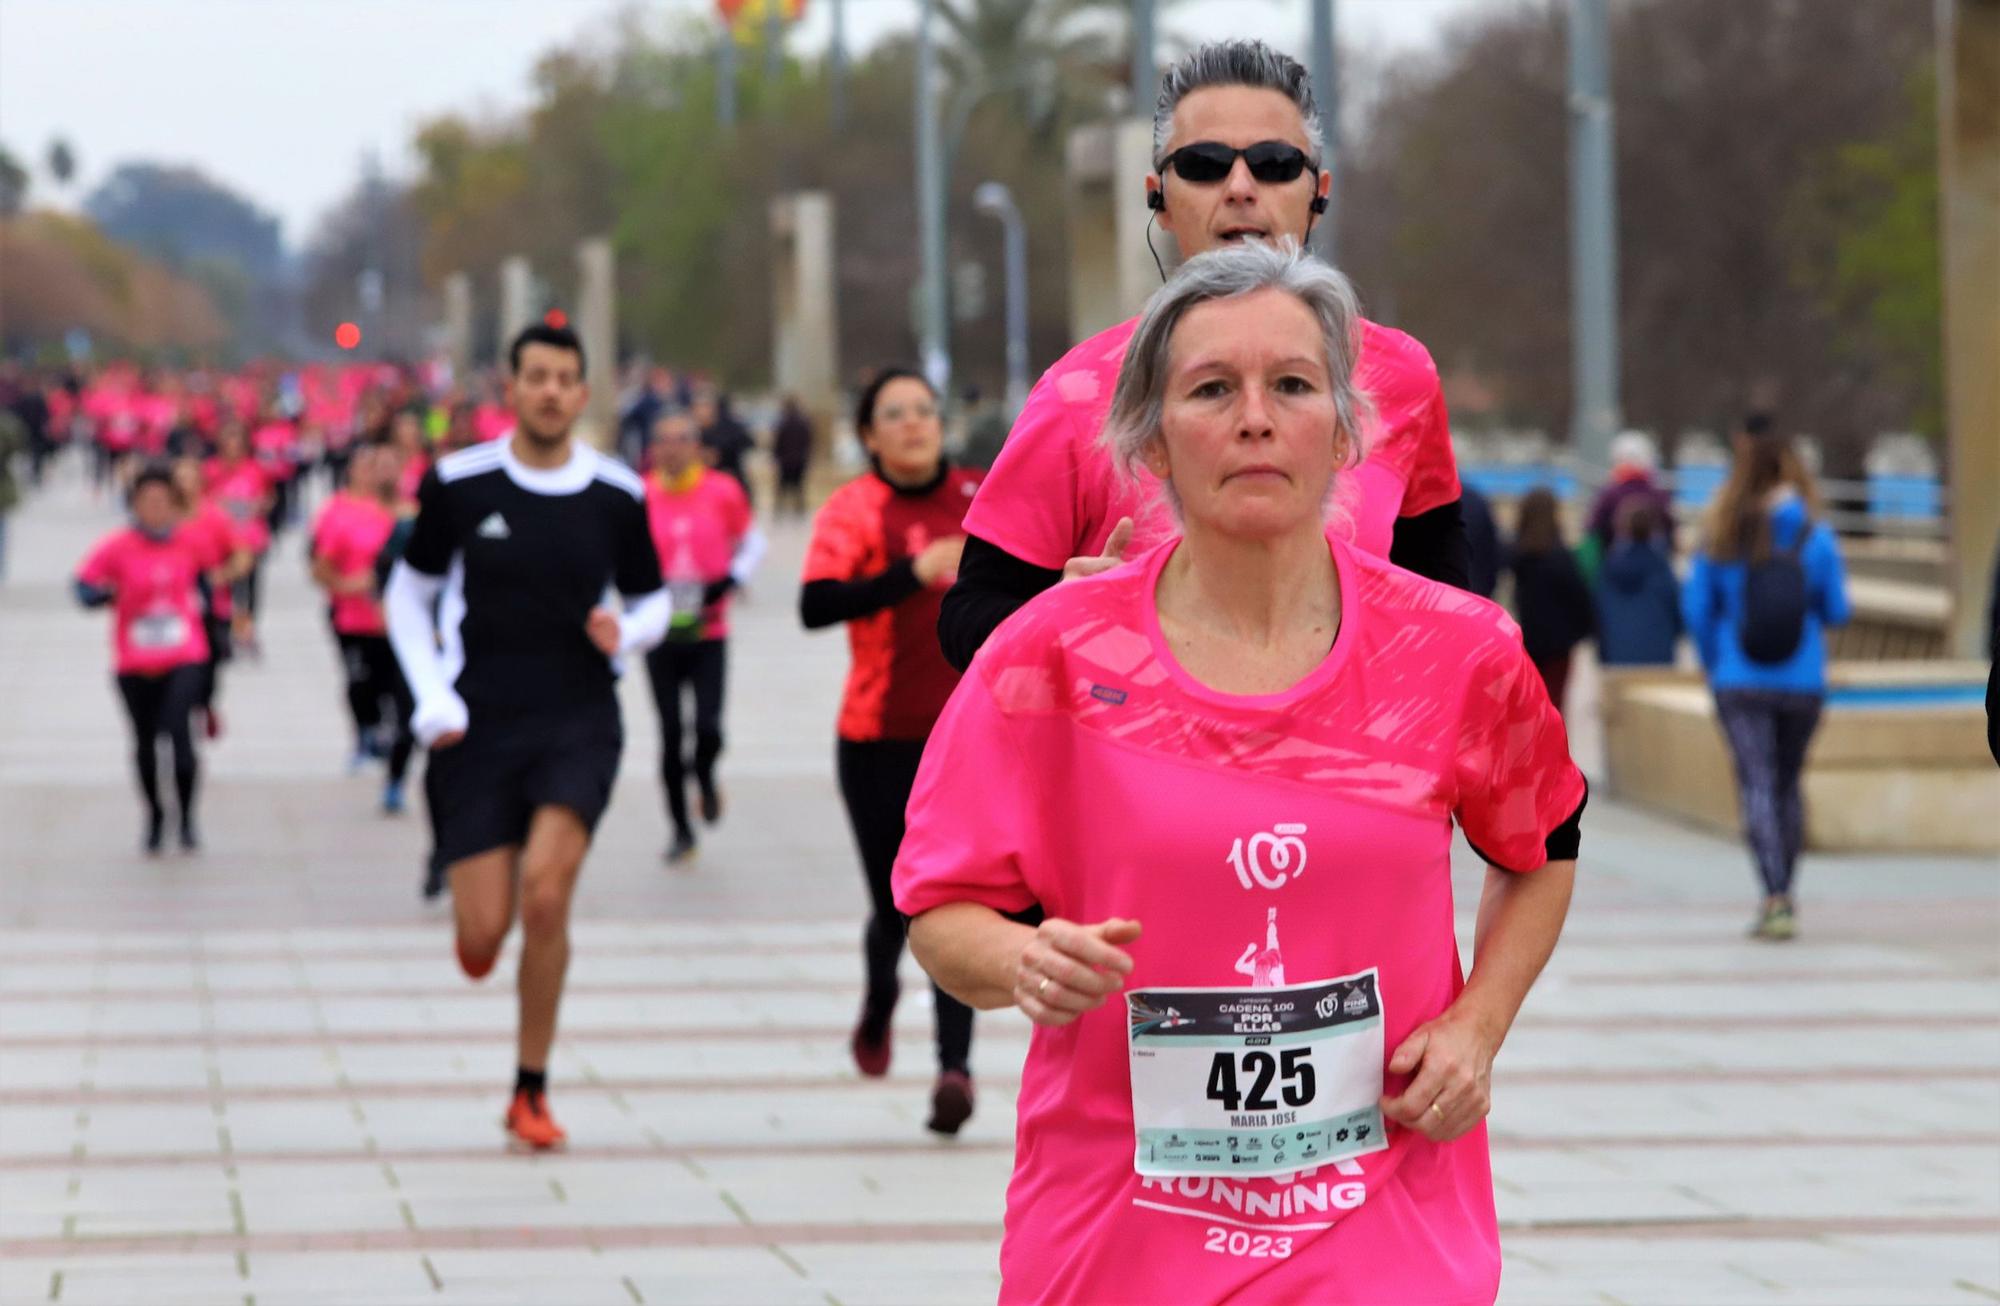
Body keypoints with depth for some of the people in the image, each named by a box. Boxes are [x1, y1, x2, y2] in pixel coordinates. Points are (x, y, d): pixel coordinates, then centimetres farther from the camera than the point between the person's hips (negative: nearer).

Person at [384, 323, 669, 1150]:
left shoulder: (618, 496, 2)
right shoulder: (458, 485, -1)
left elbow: (652, 602, 15)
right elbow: (408, 593, 9)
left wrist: (625, 634, -9)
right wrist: (432, 700, -3)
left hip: (578, 724, 0)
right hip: (478, 731, 0)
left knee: (545, 891, -20)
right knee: (484, 933, -6)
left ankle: (531, 1092, -5)